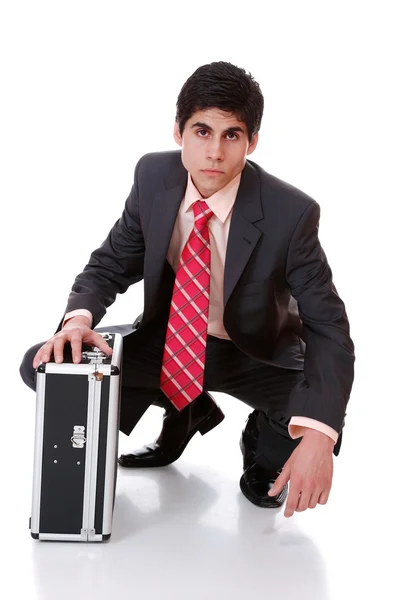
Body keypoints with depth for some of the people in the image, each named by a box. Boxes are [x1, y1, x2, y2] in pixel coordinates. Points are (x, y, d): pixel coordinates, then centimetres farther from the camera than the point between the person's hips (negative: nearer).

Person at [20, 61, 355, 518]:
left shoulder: (291, 213, -25)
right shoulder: (153, 177, -14)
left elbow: (327, 326, -23)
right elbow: (110, 264, -2)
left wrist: (318, 436, -40)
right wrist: (79, 317, -27)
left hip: (253, 356, -3)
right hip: (166, 339, 4)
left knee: (319, 422, -33)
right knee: (42, 366, -12)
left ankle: (263, 446, 8)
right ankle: (186, 412, 11)